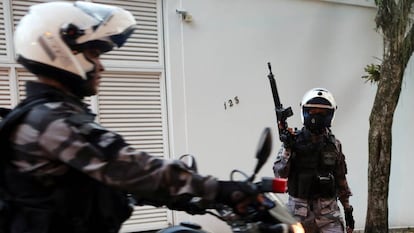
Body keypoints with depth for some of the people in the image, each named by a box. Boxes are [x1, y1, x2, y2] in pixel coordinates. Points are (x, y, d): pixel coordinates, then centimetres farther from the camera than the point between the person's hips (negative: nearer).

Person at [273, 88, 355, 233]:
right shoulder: (294, 140, -2)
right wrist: (287, 149, -21)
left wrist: (348, 209, 13)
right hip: (299, 210, -1)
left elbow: (341, 179, 13)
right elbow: (280, 174, -8)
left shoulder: (334, 145, 7)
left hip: (328, 210, 2)